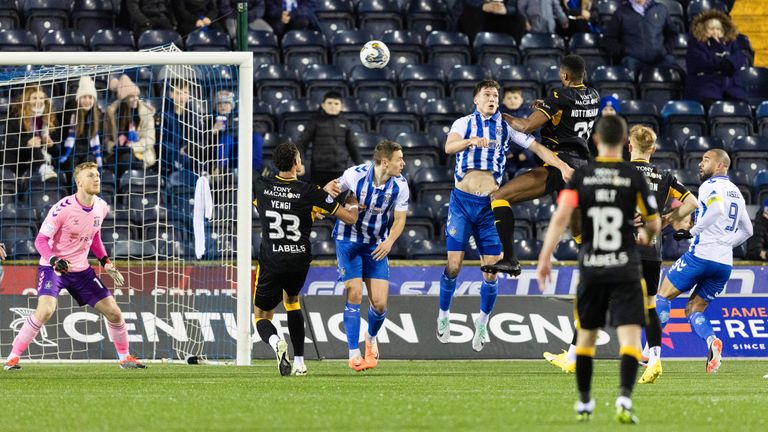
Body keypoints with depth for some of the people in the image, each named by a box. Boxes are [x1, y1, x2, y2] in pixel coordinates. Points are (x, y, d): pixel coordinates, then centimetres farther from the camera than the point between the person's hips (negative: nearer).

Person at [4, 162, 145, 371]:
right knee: (45, 310, -28)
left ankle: (124, 357, 23)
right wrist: (55, 261, -32)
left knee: (113, 312, 2)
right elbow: (41, 240, -16)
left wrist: (105, 261, 11)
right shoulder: (63, 208, -20)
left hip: (81, 269, 6)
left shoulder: (101, 207, -1)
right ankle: (13, 357, -15)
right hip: (53, 267, -6)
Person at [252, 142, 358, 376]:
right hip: (299, 261, 1)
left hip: (270, 262, -1)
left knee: (261, 317, 12)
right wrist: (354, 204, 21)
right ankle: (299, 361, 24)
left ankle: (276, 342, -25)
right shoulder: (310, 192, -9)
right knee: (292, 300, 31)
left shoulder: (261, 186, -3)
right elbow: (350, 218, -5)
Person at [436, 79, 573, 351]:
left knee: (491, 269, -3)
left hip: (490, 204, 1)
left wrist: (563, 166, -12)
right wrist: (471, 141, -36)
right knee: (454, 265, -5)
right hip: (462, 199, -1)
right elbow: (449, 146, -15)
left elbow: (536, 147, 2)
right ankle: (443, 316, 15)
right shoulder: (463, 123, 4)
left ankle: (483, 322, 15)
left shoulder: (507, 126, 9)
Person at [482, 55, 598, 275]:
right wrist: (547, 106, 32)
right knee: (580, 232, 21)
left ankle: (508, 259, -21)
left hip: (557, 164, -8)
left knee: (499, 197, -11)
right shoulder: (593, 96, 12)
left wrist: (504, 117, 5)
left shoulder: (561, 96, -9)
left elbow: (527, 126, -12)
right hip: (581, 166, 8)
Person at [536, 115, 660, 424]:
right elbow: (654, 224, 2)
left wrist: (545, 258, -9)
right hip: (625, 269, -2)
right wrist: (645, 235, 25)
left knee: (586, 337, 18)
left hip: (590, 268, 2)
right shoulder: (634, 177, -4)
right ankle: (624, 397, -25)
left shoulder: (580, 176, -1)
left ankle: (584, 403, 27)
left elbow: (561, 217, -11)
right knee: (629, 338, -5)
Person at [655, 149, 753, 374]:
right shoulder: (736, 192, 20)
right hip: (725, 262, 7)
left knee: (663, 296, 7)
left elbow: (717, 209, -27)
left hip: (701, 254, -7)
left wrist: (693, 231, -18)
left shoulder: (710, 185, -6)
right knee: (694, 310, 14)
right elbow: (747, 231, 27)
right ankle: (712, 341, -15)